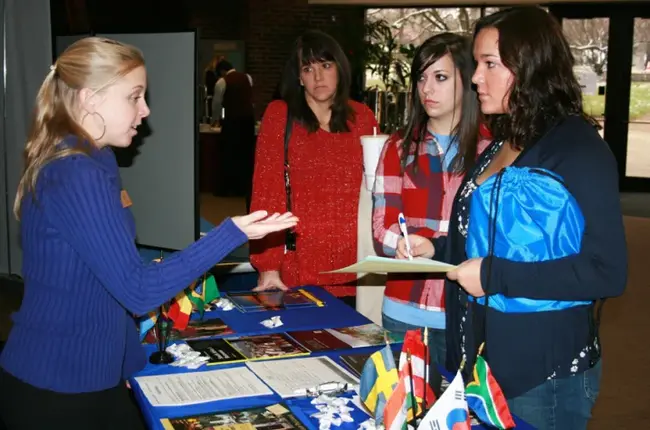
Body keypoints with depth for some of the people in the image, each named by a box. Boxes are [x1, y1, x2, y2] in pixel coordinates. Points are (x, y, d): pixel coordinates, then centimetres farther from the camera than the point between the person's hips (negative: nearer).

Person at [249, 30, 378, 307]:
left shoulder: (362, 117, 8)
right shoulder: (279, 115, 0)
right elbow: (266, 192, -4)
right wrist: (267, 266, -11)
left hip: (354, 268, 2)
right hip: (300, 266, -2)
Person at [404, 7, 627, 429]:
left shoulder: (578, 147, -17)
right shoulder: (502, 144, 9)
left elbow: (608, 272, -22)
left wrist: (494, 275, -23)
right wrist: (437, 249, 2)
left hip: (547, 374, -8)